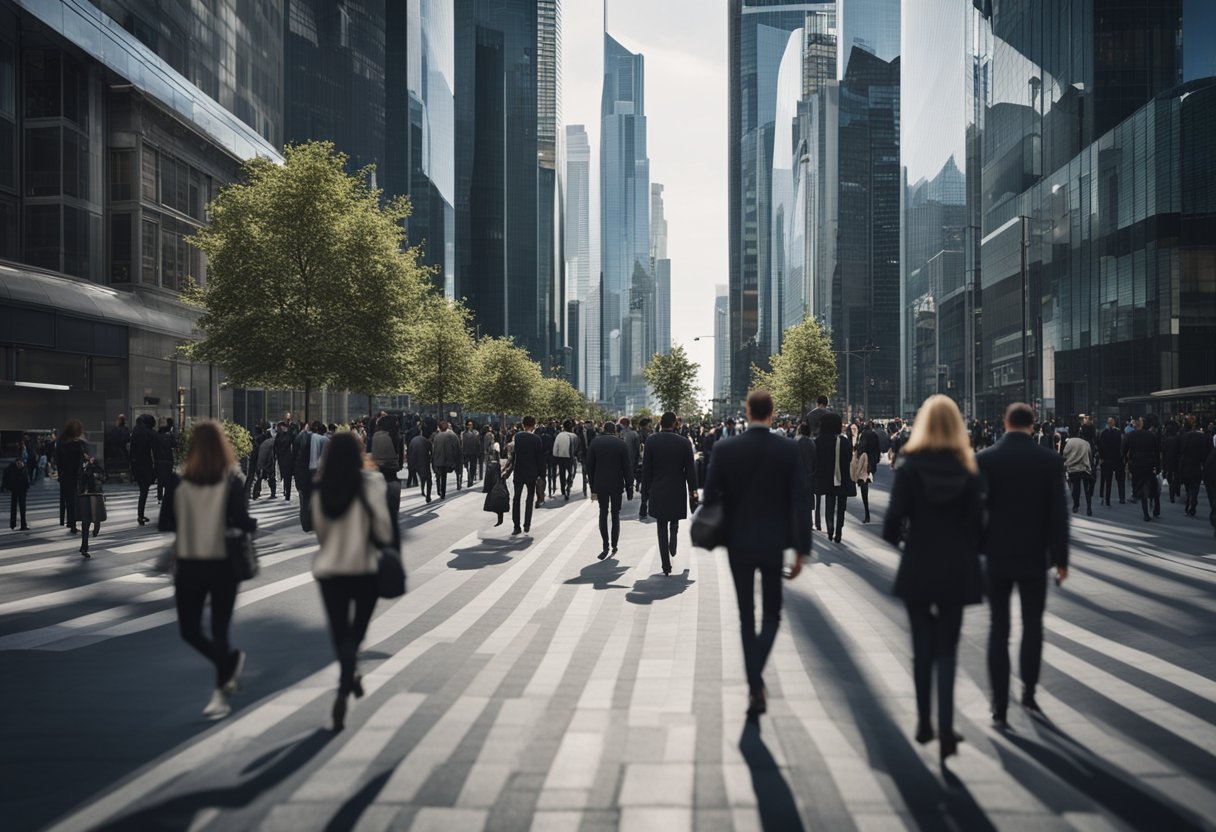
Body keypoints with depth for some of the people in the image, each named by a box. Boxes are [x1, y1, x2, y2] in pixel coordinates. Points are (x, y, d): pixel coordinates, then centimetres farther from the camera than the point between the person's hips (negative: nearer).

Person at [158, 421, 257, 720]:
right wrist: (254, 524, 6)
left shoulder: (177, 481, -5)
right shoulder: (232, 481, -8)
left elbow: (164, 524, -3)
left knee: (189, 631, 17)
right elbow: (242, 522, -16)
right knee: (219, 630, 9)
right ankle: (221, 691, 17)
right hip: (223, 564, 0)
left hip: (189, 565, 0)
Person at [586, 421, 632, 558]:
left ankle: (605, 546, 1)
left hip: (600, 485, 0)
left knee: (603, 513, 11)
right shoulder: (622, 444, -5)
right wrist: (629, 488, 3)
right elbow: (626, 468, -4)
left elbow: (590, 467, -1)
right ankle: (614, 546, 15)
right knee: (615, 514, 13)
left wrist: (593, 488, 5)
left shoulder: (594, 443, -2)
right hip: (616, 484, 0)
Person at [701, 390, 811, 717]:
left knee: (747, 617, 12)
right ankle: (755, 678, -8)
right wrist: (800, 550, -4)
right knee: (771, 614, 13)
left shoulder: (724, 449, -7)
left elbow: (710, 496, -6)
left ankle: (755, 688, 13)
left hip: (738, 543, 0)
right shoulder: (788, 450, -7)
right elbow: (800, 503, -9)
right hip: (774, 543, 0)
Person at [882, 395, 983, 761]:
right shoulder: (967, 469, -3)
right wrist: (972, 554, 14)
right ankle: (945, 731, 1)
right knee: (947, 650, 8)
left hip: (918, 569, -1)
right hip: (956, 570, 1)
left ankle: (925, 723, 22)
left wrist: (895, 537, 8)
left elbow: (895, 516, -12)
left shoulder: (910, 466, -8)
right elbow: (976, 522, -2)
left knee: (923, 648, 13)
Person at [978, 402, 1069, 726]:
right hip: (1034, 556, 0)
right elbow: (1058, 514, -5)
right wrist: (1060, 558, 2)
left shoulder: (984, 459, -6)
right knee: (1033, 626, 16)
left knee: (998, 629, 4)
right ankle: (1028, 692, 25)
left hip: (997, 556, 0)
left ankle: (1000, 706, 2)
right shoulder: (1050, 460, -5)